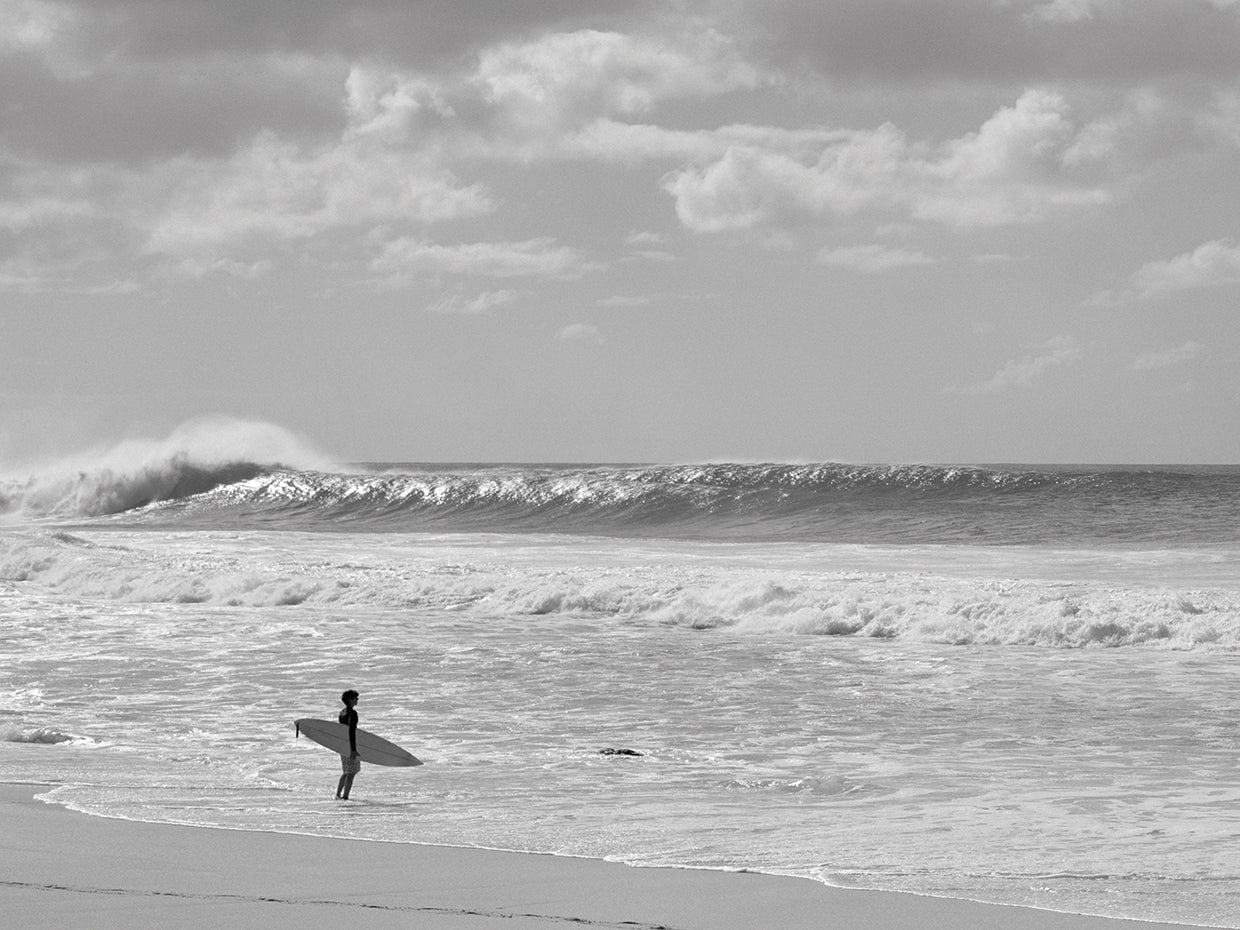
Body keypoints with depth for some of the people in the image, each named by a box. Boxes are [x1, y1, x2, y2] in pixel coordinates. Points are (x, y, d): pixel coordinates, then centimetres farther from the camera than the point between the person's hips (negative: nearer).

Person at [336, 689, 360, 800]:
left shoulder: (342, 713, 11)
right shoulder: (352, 713, -16)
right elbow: (351, 732, -22)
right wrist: (353, 750, -23)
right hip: (350, 744, -9)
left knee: (347, 772, 19)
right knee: (351, 772, -3)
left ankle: (338, 794, 19)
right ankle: (345, 796, -5)